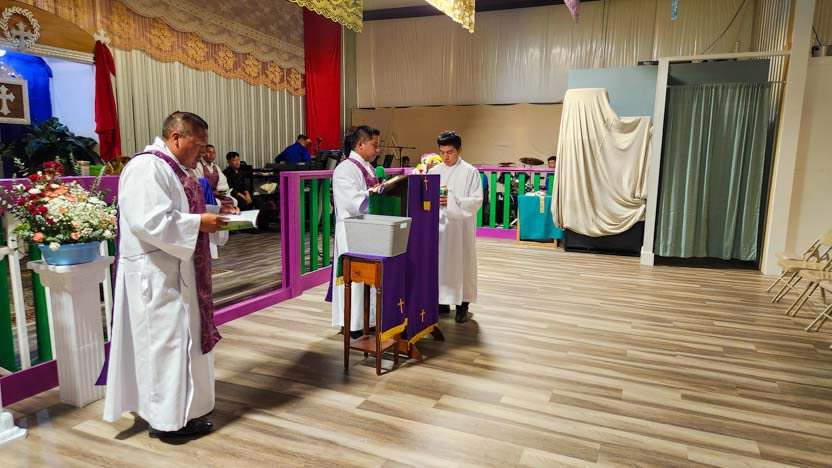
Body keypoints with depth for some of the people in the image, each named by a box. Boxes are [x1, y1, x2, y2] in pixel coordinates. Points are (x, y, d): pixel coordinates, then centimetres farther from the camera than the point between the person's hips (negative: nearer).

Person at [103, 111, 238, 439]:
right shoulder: (147, 168, -20)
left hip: (177, 270, 11)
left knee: (183, 337, 17)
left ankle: (180, 406, 32)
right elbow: (149, 222, -29)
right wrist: (199, 223, -23)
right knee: (166, 340, -1)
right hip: (156, 274, -11)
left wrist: (214, 210, 6)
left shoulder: (172, 167, 13)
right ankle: (167, 417, 13)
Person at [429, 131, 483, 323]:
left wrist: (452, 201, -21)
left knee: (461, 262, 2)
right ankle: (442, 302, 20)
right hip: (438, 225, 4)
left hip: (460, 227, -4)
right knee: (439, 261, 7)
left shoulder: (470, 172, -4)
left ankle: (462, 306, 12)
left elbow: (477, 200, -10)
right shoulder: (434, 171, 8)